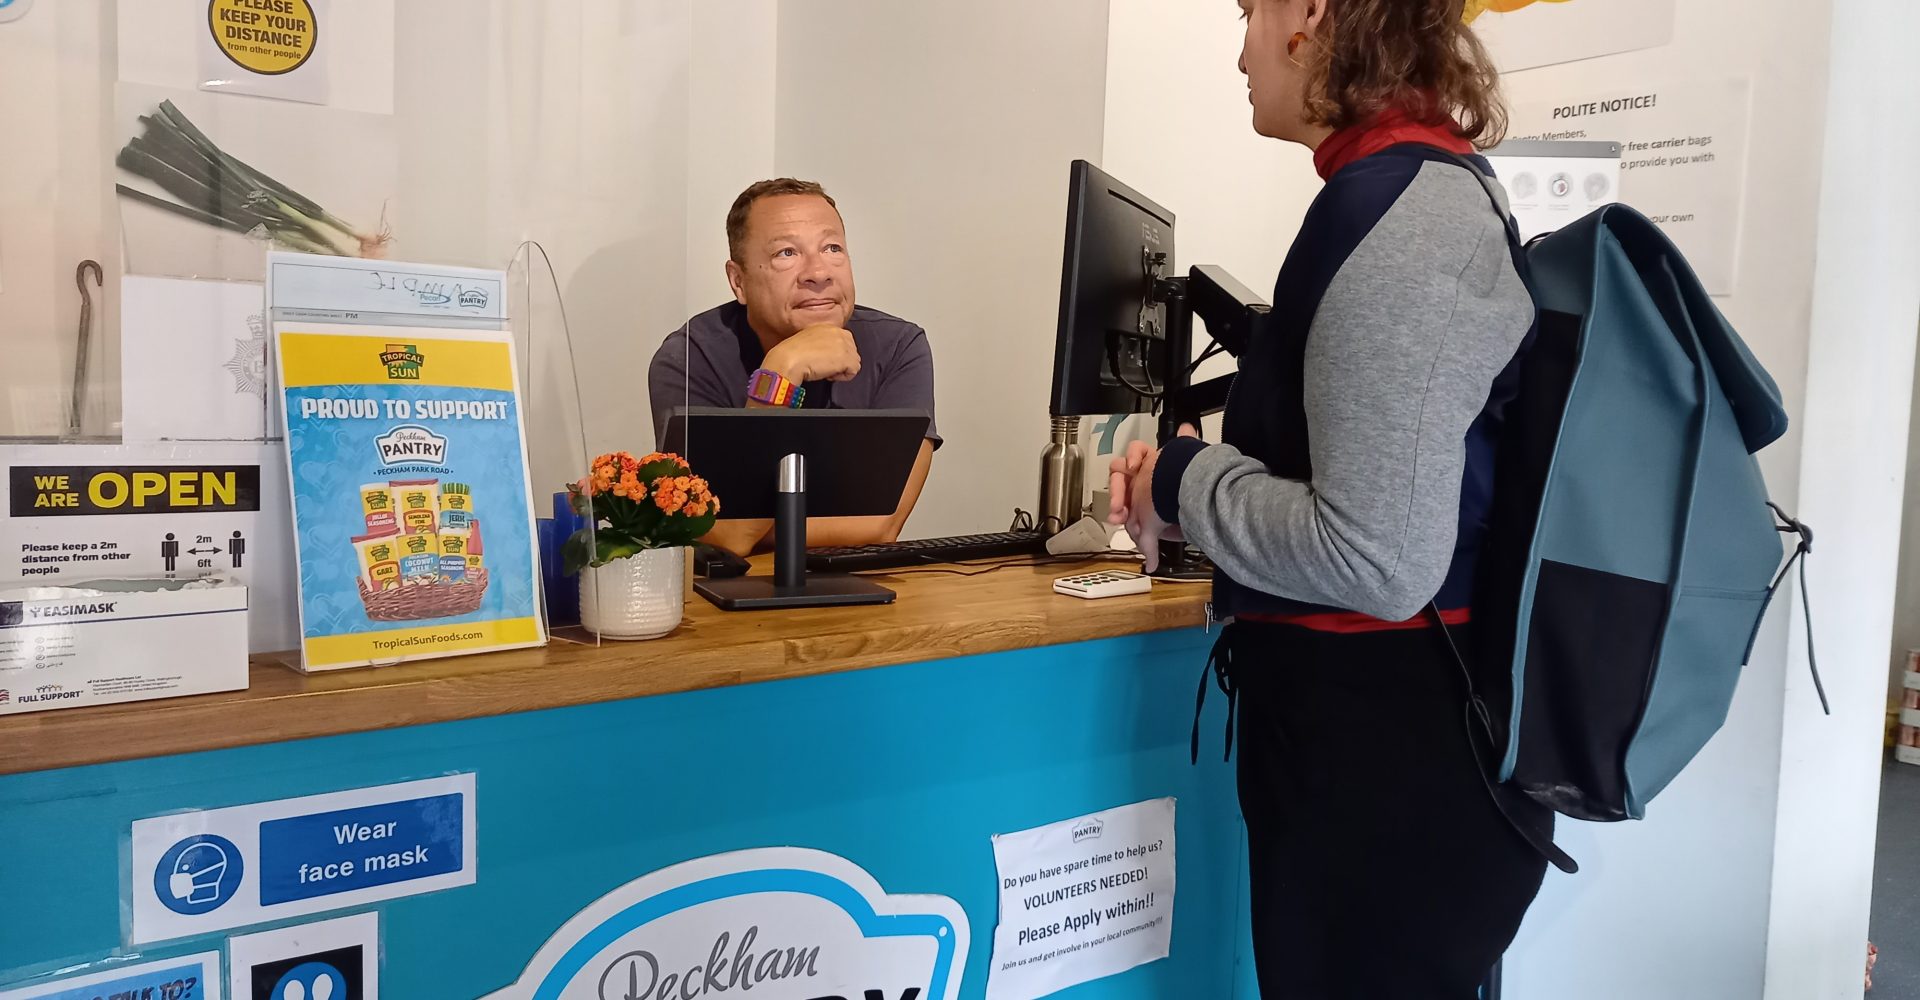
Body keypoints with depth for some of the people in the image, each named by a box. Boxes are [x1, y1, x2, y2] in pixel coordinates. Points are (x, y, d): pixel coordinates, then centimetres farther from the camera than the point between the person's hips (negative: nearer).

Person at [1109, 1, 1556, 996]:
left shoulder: (1392, 210, -20)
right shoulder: (1418, 192, 11)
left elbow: (1377, 557, -27)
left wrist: (1185, 484, -12)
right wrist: (1189, 469, 6)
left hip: (1388, 754, -10)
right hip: (1386, 731, 10)